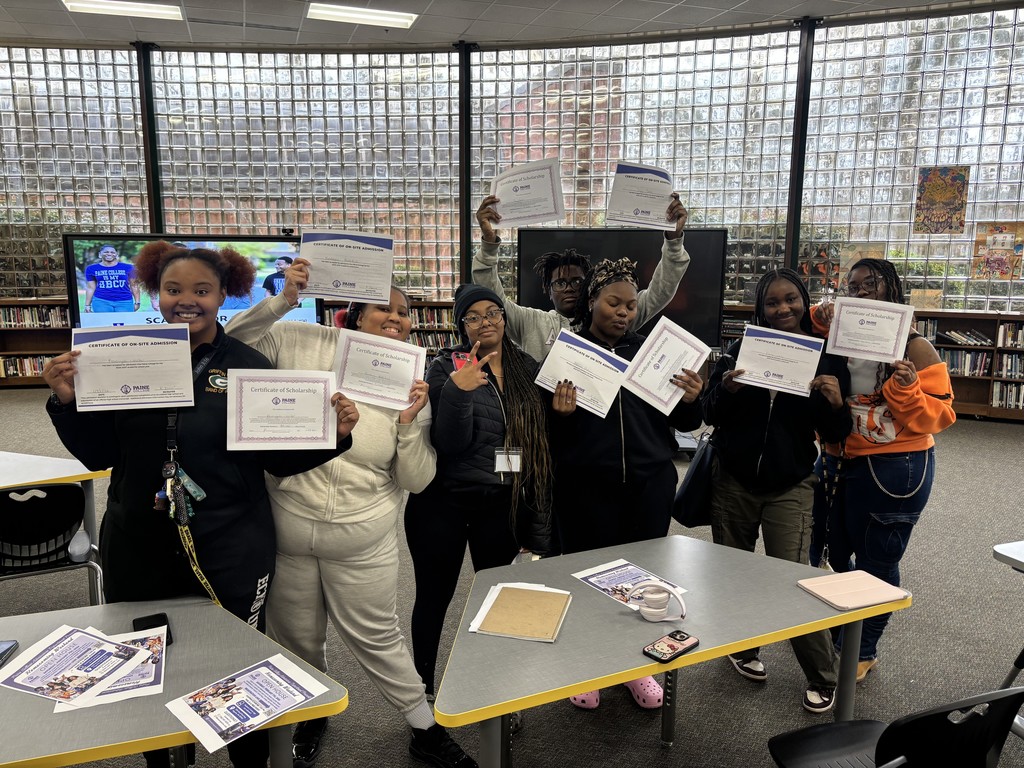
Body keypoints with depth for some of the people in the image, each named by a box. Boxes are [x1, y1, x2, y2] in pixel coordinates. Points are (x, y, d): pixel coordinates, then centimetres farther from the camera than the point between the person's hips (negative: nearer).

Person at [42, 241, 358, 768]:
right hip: (138, 548, 3)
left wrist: (332, 434, -20)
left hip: (230, 551, -2)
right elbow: (99, 455, 4)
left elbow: (279, 459, -4)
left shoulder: (249, 366, -6)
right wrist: (66, 400, -10)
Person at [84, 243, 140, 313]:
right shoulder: (92, 269, 7)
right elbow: (90, 288, 10)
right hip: (101, 301, 0)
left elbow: (134, 286, 7)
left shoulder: (127, 268, 3)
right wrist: (87, 304, 7)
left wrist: (137, 302, 3)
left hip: (124, 302, 0)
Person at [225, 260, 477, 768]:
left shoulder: (410, 387, -2)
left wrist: (409, 421, -18)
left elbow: (416, 480, -2)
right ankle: (312, 716, 49)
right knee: (297, 639, 19)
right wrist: (283, 300, -13)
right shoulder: (301, 342, -5)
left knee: (379, 639, 11)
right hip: (287, 530, 1)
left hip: (363, 540, 0)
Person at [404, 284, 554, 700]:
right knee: (434, 596, 10)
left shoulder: (527, 368, 4)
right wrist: (458, 391, -33)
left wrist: (538, 524, 7)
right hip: (444, 503, -3)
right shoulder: (446, 367, -8)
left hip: (502, 505, 3)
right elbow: (450, 444, -17)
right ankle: (423, 687, 30)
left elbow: (540, 445, 8)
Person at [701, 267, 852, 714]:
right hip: (733, 481, 2)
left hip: (790, 487, -2)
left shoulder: (827, 358, -2)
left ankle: (822, 677, 15)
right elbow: (710, 416, -1)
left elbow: (836, 436, -2)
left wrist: (835, 403, -22)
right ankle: (743, 649, 36)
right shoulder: (741, 349, -1)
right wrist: (726, 391, -22)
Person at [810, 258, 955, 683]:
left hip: (894, 471, -5)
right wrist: (820, 320, -11)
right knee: (833, 554, 19)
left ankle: (864, 650, 27)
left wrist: (906, 389, -30)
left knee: (876, 563, 7)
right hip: (838, 462, 5)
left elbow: (937, 417, -12)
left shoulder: (916, 349, -10)